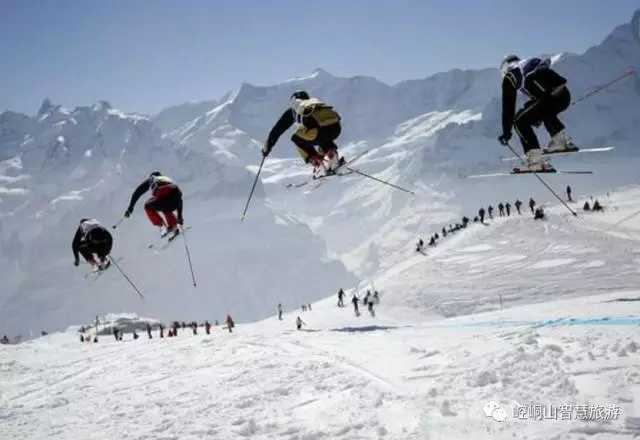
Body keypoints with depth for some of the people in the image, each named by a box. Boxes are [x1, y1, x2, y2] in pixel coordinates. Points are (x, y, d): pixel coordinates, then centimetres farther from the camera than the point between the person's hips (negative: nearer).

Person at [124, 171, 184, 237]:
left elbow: (137, 193, 29)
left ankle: (163, 227, 12)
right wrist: (180, 216, 44)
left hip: (163, 196, -4)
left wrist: (130, 209, 33)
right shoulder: (168, 179, 42)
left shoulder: (150, 180, 34)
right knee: (167, 210, 38)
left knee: (148, 207, 28)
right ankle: (174, 227, 16)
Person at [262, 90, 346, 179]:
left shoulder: (293, 109, 29)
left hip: (319, 129, -5)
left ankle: (319, 167, 15)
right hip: (336, 127, 5)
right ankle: (334, 158, 16)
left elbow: (278, 128, 34)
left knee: (298, 139, 27)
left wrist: (267, 146, 46)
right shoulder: (316, 102, 41)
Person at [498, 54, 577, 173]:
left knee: (520, 121, 3)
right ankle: (562, 142, 40)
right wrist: (537, 115, 53)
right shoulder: (535, 63, 32)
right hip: (565, 95, 8)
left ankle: (536, 161, -8)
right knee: (545, 110, 37)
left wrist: (506, 132, 18)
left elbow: (508, 105, 12)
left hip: (550, 97, -7)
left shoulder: (510, 76, 12)